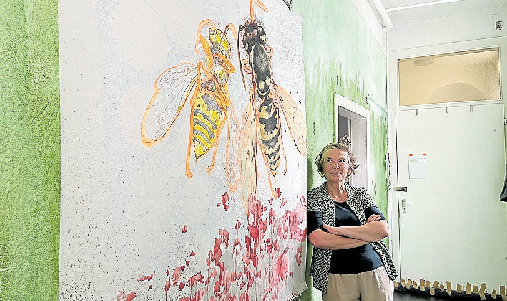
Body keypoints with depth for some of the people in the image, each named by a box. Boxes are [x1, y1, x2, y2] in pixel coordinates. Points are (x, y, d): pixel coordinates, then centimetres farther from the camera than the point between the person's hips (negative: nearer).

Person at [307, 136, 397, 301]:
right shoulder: (313, 198, -2)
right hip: (337, 278, -2)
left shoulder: (361, 194, 8)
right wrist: (365, 236, -11)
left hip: (375, 271, 3)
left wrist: (338, 230, -15)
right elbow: (317, 240, -16)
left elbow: (383, 229, -6)